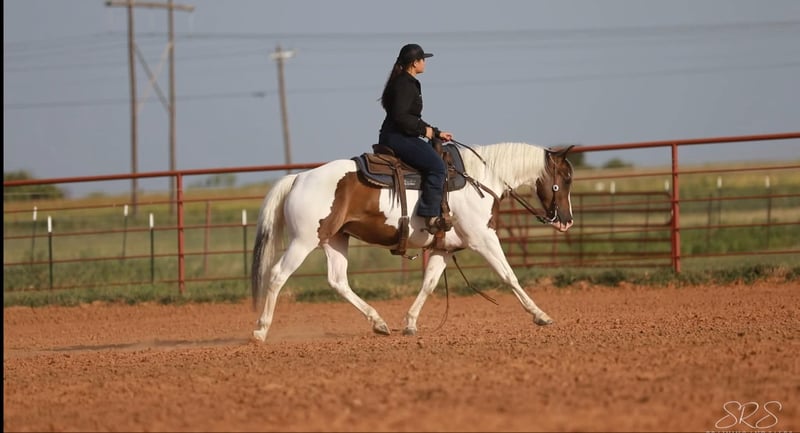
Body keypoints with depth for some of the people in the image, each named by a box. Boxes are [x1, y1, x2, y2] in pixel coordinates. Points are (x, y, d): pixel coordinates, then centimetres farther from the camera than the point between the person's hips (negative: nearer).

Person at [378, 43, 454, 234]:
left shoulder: (410, 84, 21)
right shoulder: (404, 84, -13)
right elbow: (400, 116, -23)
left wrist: (437, 133, 22)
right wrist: (424, 130, -15)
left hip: (394, 137, 12)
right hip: (397, 137, -12)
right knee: (437, 166, -24)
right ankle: (431, 216, -31)